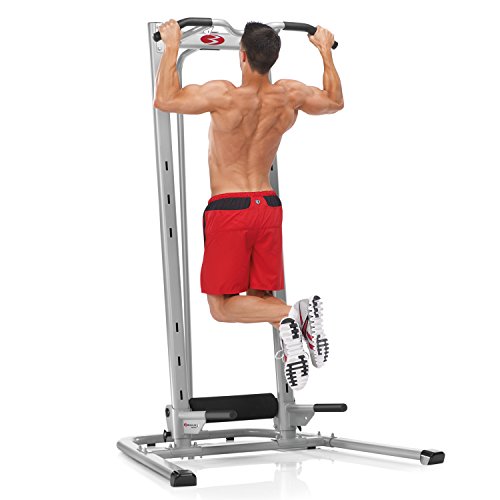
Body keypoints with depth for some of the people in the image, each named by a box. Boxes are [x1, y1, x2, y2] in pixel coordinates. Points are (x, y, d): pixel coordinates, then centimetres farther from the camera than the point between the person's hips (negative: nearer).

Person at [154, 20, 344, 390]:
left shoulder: (224, 95, -18)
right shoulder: (291, 95, -1)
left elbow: (165, 100, -11)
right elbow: (335, 101, 18)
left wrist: (172, 46, -2)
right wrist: (326, 50, 28)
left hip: (228, 209, -5)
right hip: (269, 206, 5)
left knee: (222, 307, 2)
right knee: (260, 299, 14)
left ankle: (287, 315, -25)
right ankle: (301, 318, -19)